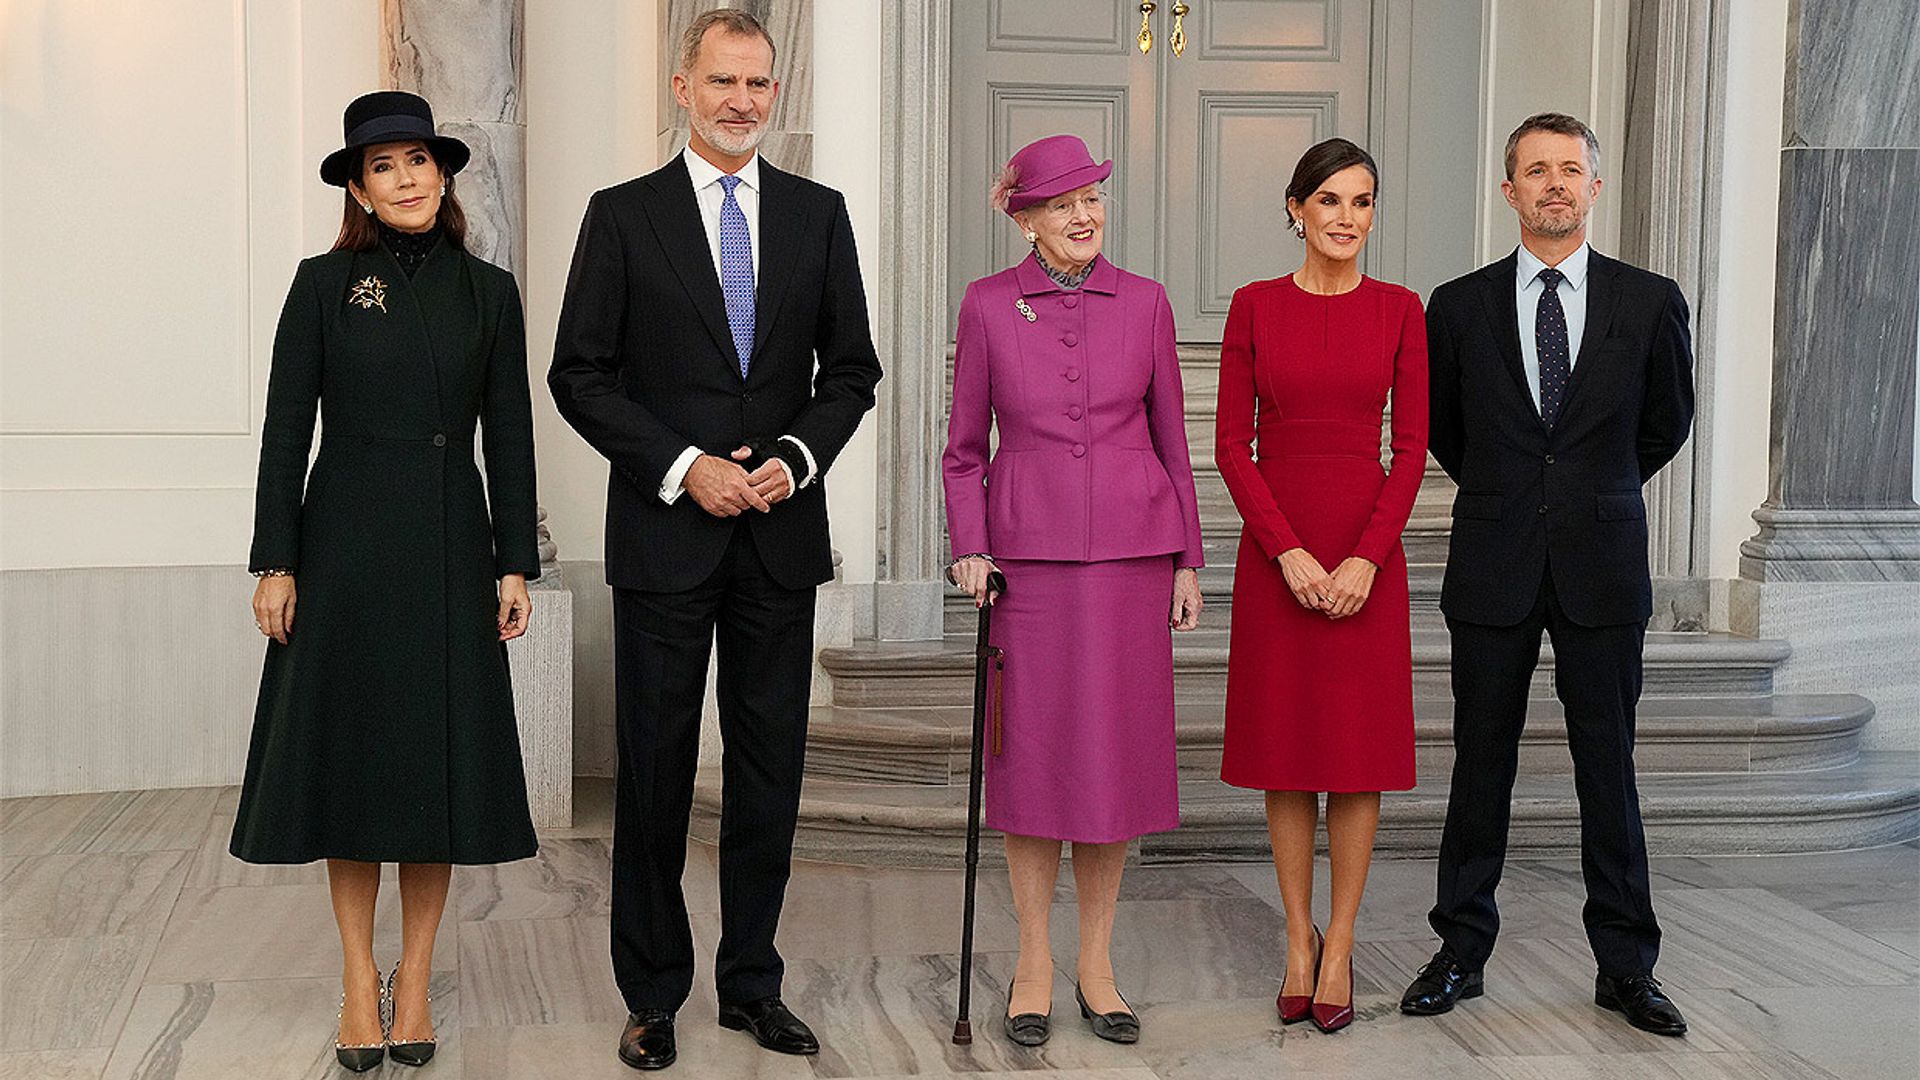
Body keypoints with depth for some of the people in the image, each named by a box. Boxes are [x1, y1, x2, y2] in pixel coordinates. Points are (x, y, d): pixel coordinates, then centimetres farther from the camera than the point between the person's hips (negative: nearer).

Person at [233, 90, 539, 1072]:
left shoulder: (488, 291, 6)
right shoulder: (324, 283, 2)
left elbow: (510, 436, 5)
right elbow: (285, 428, 0)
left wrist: (516, 565, 0)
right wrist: (274, 562, -5)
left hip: (451, 548, 1)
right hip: (345, 545, -1)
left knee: (442, 759, 3)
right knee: (348, 751, 4)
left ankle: (414, 977, 16)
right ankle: (359, 977, 16)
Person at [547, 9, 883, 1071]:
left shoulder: (818, 214, 8)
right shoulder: (623, 215, 1)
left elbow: (851, 368, 10)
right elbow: (579, 374, -3)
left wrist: (797, 455, -8)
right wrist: (684, 466, -12)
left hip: (781, 531, 2)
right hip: (665, 533, -2)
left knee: (769, 765, 8)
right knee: (655, 770, 4)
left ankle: (751, 982, 21)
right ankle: (652, 994, 17)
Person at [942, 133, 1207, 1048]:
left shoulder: (1144, 303, 4)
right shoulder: (990, 304, 1)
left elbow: (1170, 439, 8)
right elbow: (964, 444, 6)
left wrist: (1188, 561, 6)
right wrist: (970, 545, -6)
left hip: (1130, 550, 1)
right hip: (1029, 551, -1)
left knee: (1116, 751, 5)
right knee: (1031, 751, 3)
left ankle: (1096, 962, 18)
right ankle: (1034, 963, 16)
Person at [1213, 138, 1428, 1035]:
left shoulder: (1399, 311, 2)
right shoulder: (1255, 307, 1)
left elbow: (1410, 448, -1)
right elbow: (1232, 443, -1)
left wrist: (1366, 558, -12)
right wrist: (1289, 551, -11)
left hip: (1366, 552, 0)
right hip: (1274, 549, 0)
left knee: (1359, 749, 3)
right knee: (1285, 743, 6)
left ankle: (1339, 946, 14)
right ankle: (1298, 938, 19)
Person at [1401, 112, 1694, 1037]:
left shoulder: (1649, 302, 2)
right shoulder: (1460, 306, 3)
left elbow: (1666, 424, 15)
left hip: (1603, 568, 0)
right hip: (1493, 570, 0)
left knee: (1608, 766, 5)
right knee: (1481, 763, 6)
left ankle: (1625, 966, 16)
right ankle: (1462, 953, 17)